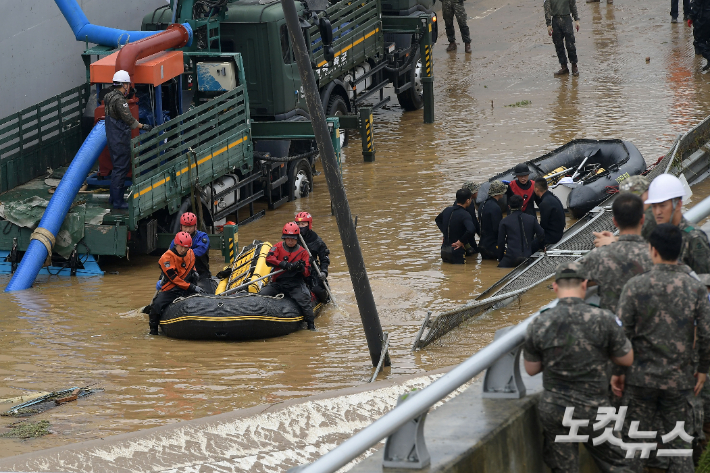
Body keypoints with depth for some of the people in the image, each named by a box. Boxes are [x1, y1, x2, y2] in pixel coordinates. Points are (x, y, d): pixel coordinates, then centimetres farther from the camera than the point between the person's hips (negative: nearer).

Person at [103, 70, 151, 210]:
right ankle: (118, 201, 1)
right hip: (120, 140, -10)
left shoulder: (110, 97, 10)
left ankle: (113, 197, 29)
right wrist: (143, 126, -11)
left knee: (118, 167, 21)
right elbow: (129, 119, -23)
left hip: (113, 139, 10)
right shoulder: (119, 100, -21)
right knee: (120, 169, -3)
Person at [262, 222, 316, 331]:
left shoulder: (303, 252, 5)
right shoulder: (278, 247, 7)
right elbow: (269, 259, -12)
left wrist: (302, 268, -23)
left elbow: (307, 273, 2)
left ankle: (311, 323, -18)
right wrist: (283, 264, -25)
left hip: (295, 284, -2)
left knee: (303, 299, -26)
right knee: (261, 295, -14)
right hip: (278, 282, 2)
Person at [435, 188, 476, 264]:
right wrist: (461, 241, -18)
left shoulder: (447, 210, 6)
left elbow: (437, 219, 27)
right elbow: (471, 230, -34)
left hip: (444, 249, 7)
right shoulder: (465, 215, -18)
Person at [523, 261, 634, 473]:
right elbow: (627, 359, 0)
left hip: (553, 410, 2)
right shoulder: (602, 319, -12)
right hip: (593, 410, -2)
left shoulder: (538, 325, -7)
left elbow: (531, 368, 4)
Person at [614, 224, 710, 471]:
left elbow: (621, 332, -9)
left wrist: (617, 371, 1)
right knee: (679, 442, 11)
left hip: (641, 377, -1)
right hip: (679, 378, 1)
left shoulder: (636, 286, -11)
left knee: (635, 441, 10)